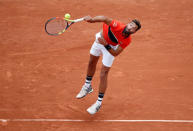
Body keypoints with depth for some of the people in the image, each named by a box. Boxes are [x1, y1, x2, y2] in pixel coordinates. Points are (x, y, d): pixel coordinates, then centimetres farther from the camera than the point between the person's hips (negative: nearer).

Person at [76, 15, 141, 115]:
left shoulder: (127, 40, -32)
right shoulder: (117, 26, -38)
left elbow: (115, 54, -29)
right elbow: (105, 19, -35)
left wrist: (106, 45, -42)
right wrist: (92, 19, -53)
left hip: (110, 48, -2)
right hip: (100, 39, 3)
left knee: (103, 75, -6)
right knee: (92, 62, 23)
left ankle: (99, 102, 8)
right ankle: (87, 86, 50)